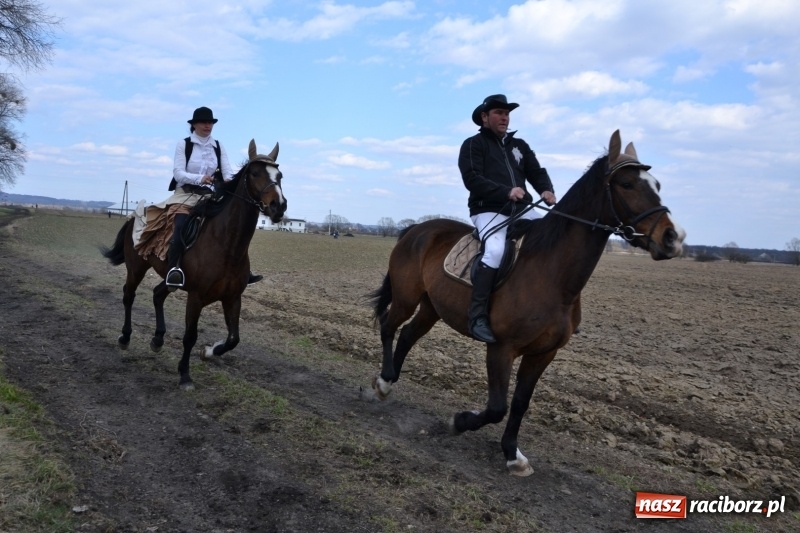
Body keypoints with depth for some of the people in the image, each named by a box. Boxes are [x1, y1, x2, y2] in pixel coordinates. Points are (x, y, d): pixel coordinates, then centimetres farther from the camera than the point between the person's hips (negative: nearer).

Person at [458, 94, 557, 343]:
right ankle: (477, 316, -30)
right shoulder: (473, 145, 3)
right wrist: (506, 192, -24)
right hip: (488, 212, -6)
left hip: (522, 210, 6)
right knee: (496, 250, -33)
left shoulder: (519, 145, 21)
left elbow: (537, 172, 12)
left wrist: (547, 190, -12)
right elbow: (472, 179, -12)